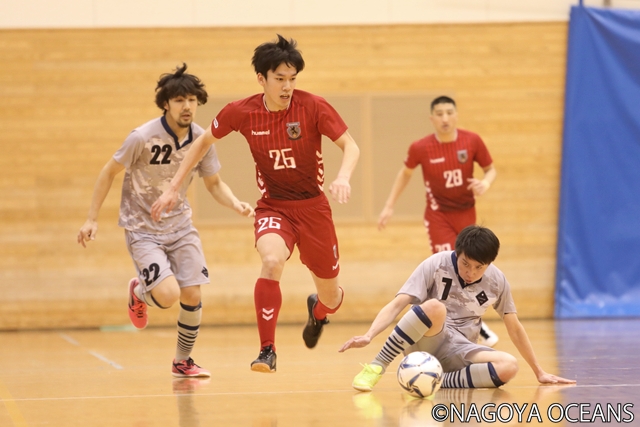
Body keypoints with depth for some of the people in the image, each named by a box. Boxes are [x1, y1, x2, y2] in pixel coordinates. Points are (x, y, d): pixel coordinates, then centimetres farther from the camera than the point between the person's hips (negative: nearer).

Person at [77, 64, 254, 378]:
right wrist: (92, 219, -7)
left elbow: (214, 184, 7)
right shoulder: (143, 137, -20)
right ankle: (139, 292, 18)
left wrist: (236, 204, -14)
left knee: (192, 295, -3)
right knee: (169, 295, -20)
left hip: (180, 226, 4)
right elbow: (109, 172, -7)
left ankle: (182, 361, 21)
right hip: (142, 230, -4)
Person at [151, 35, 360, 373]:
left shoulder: (313, 106, -15)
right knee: (272, 261, -33)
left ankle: (317, 310, 51)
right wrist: (173, 188, 4)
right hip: (273, 206, 0)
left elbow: (351, 146, -12)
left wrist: (343, 177, -33)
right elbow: (203, 142, 6)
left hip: (313, 206, 1)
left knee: (330, 297, 10)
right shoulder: (241, 112, -10)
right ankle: (267, 351, -25)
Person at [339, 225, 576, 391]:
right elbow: (397, 304, -17)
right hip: (422, 342, -3)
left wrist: (539, 372, 13)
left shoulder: (497, 281, -2)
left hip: (457, 351, 3)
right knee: (434, 307, -38)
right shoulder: (436, 264, -11)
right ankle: (376, 367, -31)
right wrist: (368, 336, -34)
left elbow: (514, 328, 11)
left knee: (509, 366, -26)